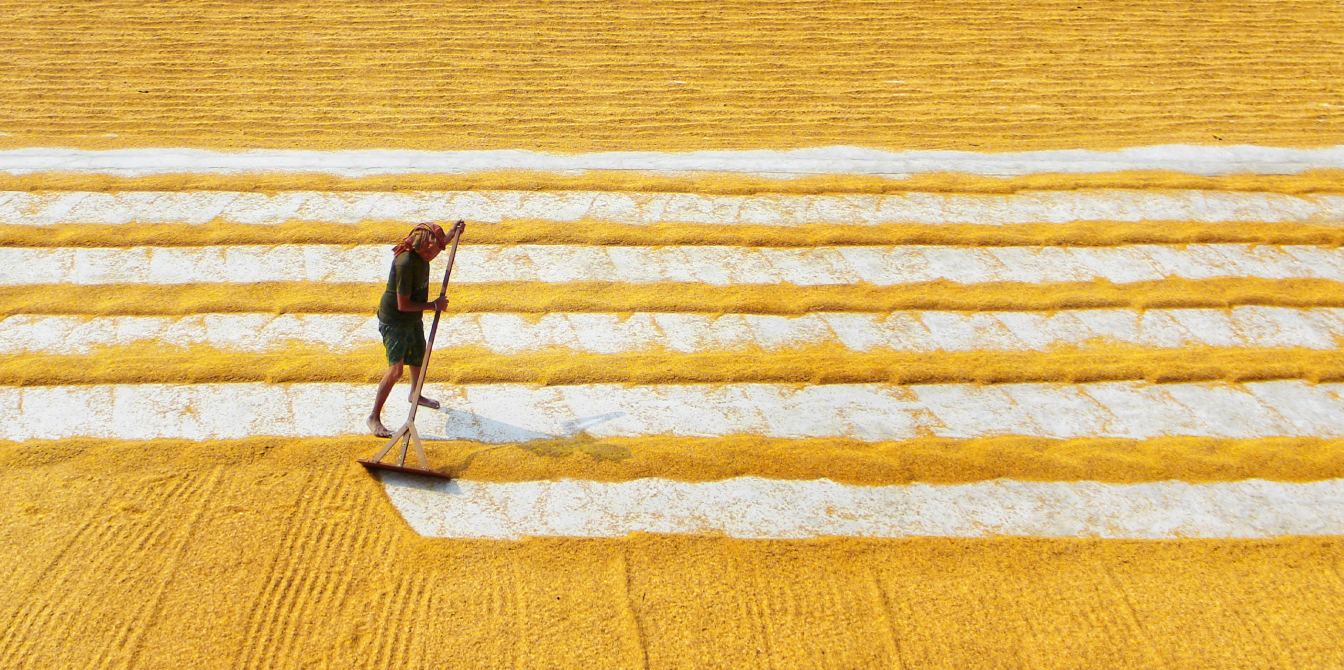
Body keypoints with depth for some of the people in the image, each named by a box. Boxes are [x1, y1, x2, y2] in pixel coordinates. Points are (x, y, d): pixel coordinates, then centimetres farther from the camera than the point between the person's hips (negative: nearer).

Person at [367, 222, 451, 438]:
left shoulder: (421, 254, -5)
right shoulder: (405, 263, -32)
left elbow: (439, 243, 25)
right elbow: (403, 305, -28)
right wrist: (434, 305, -21)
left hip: (413, 319, 9)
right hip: (394, 321, -9)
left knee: (419, 359, 25)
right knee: (396, 369, -15)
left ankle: (415, 395, 52)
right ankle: (374, 418, -5)